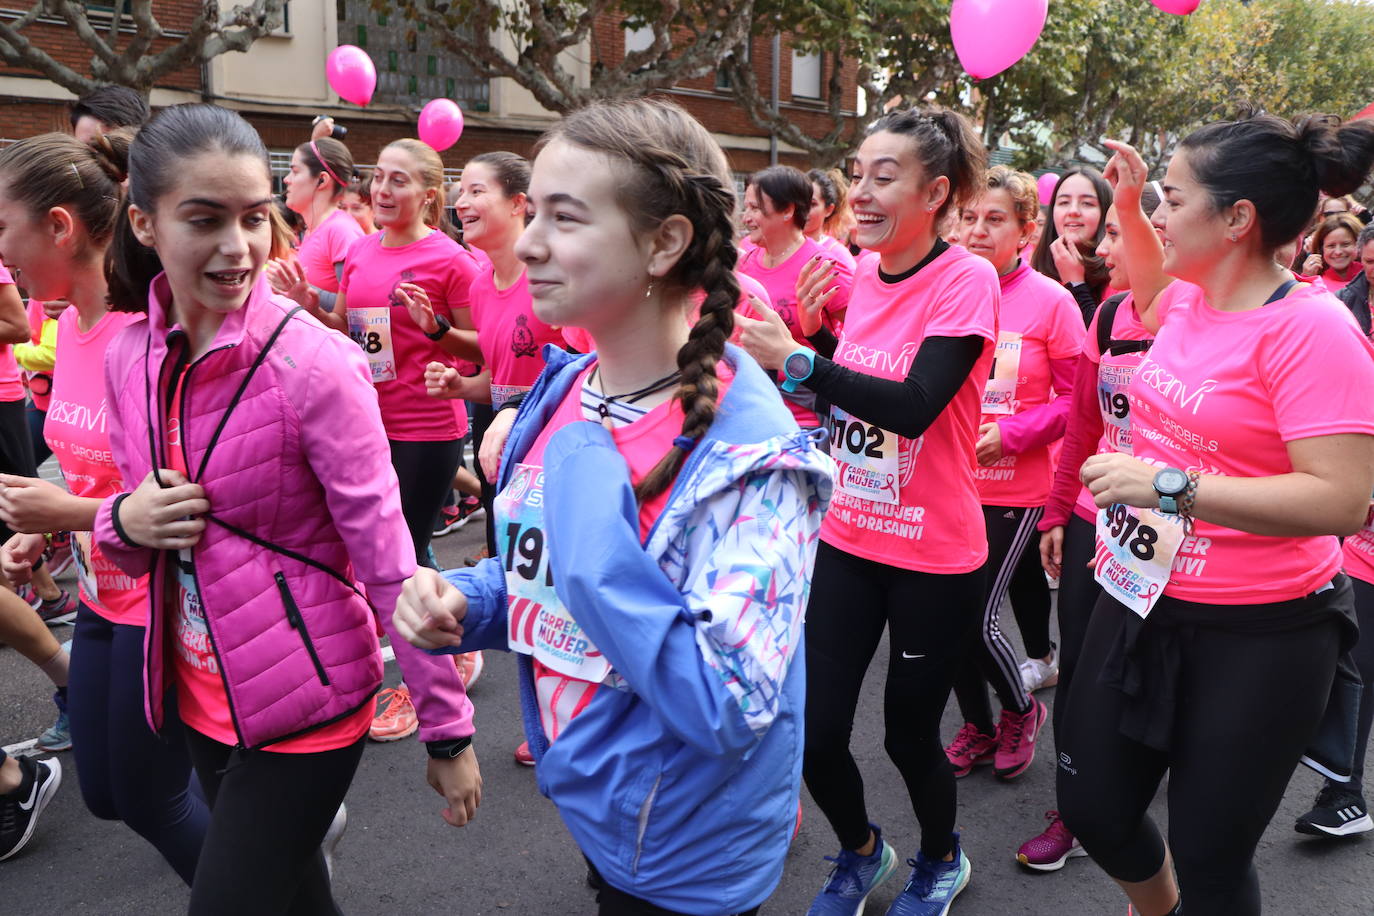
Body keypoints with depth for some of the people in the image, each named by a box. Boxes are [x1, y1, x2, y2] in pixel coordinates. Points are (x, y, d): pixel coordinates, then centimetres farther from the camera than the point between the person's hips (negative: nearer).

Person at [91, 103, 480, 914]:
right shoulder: (130, 356, -2)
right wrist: (124, 521, -12)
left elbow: (389, 561, -18)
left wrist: (448, 728, -15)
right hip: (201, 697, 6)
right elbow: (142, 530, 11)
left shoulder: (314, 364, -20)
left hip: (305, 706, -6)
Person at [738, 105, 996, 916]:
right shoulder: (867, 274, 5)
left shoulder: (967, 280, -15)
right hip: (849, 538, 5)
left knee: (909, 731, 10)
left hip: (935, 557, -5)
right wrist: (816, 327, -2)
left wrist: (796, 359, -30)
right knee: (814, 731, 5)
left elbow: (914, 406, -26)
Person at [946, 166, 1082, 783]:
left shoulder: (1049, 300, -7)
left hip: (1015, 487, -3)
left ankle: (1021, 710, 28)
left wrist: (1011, 434, -15)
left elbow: (1077, 396, -4)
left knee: (978, 617, -5)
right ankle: (977, 727, 35)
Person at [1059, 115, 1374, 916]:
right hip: (1139, 602, 8)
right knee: (1093, 808, 20)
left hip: (1255, 637, -7)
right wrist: (1126, 205, 16)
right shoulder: (1191, 301, 3)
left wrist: (1168, 485, -29)